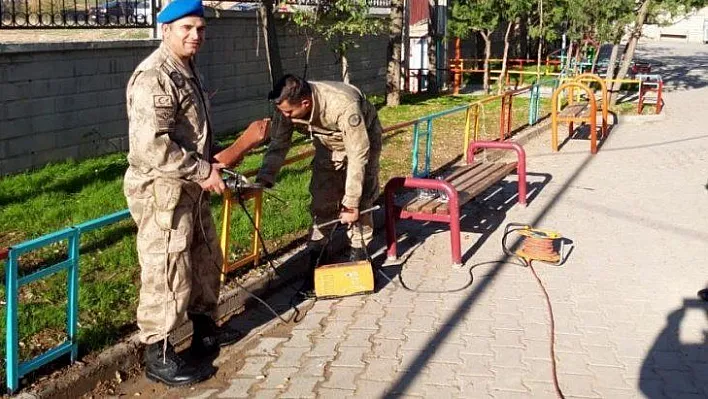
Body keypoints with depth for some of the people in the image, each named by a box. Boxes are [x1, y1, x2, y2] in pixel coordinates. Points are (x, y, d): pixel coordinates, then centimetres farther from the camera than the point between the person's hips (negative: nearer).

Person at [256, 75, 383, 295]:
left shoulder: (343, 105, -44)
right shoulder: (287, 106, -28)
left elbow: (358, 156, -37)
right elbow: (278, 145, -15)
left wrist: (351, 202, -32)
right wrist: (264, 178, -31)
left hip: (362, 141, -4)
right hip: (329, 146, 5)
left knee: (360, 204, -11)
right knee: (322, 202, -1)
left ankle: (358, 254, 5)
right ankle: (316, 258, 8)